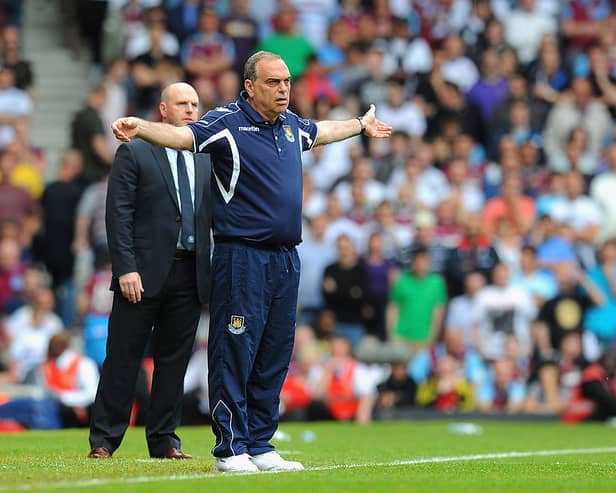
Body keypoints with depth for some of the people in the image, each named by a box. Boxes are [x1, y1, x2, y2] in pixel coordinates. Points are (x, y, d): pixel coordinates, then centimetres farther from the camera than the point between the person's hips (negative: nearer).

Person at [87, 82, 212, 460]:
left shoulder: (206, 160, 14)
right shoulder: (134, 153, -1)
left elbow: (214, 217, 15)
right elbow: (118, 214, -6)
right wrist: (126, 268, -15)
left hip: (190, 274, 4)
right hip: (144, 272, -4)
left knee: (174, 361, 7)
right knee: (123, 359, -1)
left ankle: (164, 440, 14)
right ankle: (104, 440, 5)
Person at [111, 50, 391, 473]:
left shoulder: (290, 124, 15)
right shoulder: (226, 123, -7)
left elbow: (321, 131, 37)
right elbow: (181, 135, -23)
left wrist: (362, 125, 53)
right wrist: (140, 128, -42)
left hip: (285, 258, 7)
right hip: (243, 257, -7)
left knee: (274, 357, 10)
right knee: (235, 352, -6)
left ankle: (260, 446, 16)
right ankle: (231, 449, -2)